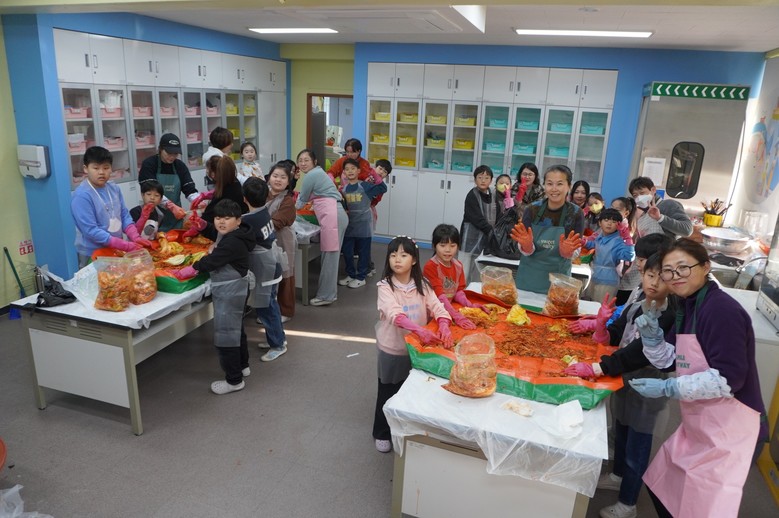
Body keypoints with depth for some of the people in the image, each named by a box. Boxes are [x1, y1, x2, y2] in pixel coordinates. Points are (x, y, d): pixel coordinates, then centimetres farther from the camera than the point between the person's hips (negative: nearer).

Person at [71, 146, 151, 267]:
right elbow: (91, 230, -22)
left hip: (116, 250, 6)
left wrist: (135, 238, -12)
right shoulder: (82, 195, -18)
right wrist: (126, 246, -25)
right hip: (92, 255, -6)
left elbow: (124, 216, 6)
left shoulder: (114, 188, 2)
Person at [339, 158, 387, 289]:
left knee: (363, 252, 5)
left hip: (363, 224, -4)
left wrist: (376, 176, -21)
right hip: (349, 224, 4)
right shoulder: (344, 188, 5)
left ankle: (361, 277, 16)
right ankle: (350, 275, 27)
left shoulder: (365, 186, -7)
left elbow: (382, 189, -11)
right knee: (347, 251, 10)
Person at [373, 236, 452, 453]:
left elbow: (437, 307, -11)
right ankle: (382, 433, 34)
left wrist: (443, 327, -33)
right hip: (392, 350, -3)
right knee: (388, 393, 13)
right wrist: (420, 330, -46)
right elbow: (395, 314, -31)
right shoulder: (385, 286, -17)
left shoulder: (421, 285, -3)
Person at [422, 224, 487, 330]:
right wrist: (457, 316, -28)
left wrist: (470, 305, -10)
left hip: (448, 310, 6)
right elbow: (439, 295, -21)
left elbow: (458, 291, 8)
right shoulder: (430, 266, -14)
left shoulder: (458, 266, 6)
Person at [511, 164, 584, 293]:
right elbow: (527, 252, -8)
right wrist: (526, 246, -30)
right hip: (528, 277, 1)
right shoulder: (532, 209, -8)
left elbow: (573, 252, -10)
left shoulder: (576, 214, -10)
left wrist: (567, 251, -32)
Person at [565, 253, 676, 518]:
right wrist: (600, 324, -19)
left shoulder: (669, 318, -24)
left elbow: (639, 352, -33)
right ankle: (618, 475, 50)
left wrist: (597, 368, -40)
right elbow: (610, 340, 2)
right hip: (623, 379, 7)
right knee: (621, 432, 26)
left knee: (636, 446, 8)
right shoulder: (634, 307, -3)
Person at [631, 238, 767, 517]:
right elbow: (669, 361, 9)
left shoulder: (721, 309, -23)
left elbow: (729, 378, -27)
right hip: (698, 426, 9)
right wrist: (651, 334, -9)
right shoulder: (687, 305, 6)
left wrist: (668, 388, -24)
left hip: (730, 430, -9)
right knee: (661, 489, 21)